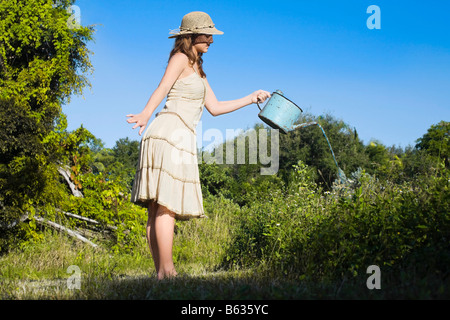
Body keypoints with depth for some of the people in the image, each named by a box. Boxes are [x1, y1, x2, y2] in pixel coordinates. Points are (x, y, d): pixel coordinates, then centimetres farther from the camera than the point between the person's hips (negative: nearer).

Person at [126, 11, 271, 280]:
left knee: (159, 208, 3)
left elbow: (215, 107, 28)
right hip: (170, 132, -9)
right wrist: (146, 114, -34)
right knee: (167, 206, -15)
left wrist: (252, 98, 32)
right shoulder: (180, 58, 2)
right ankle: (166, 271, -20)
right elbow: (162, 88, -15)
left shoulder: (197, 69, 28)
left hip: (182, 139, 9)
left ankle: (162, 274, 0)